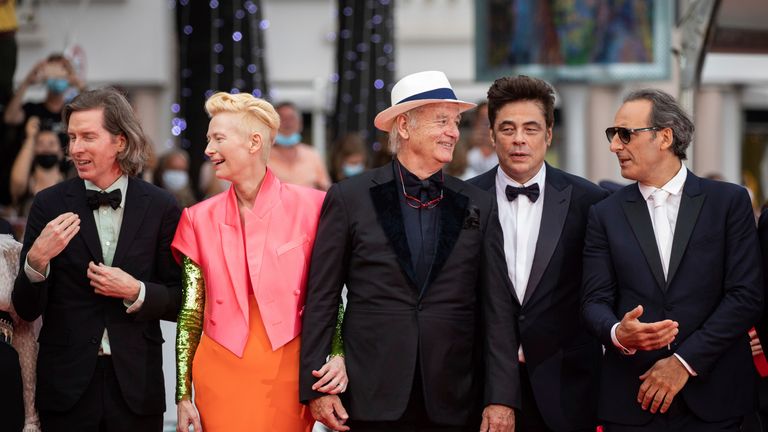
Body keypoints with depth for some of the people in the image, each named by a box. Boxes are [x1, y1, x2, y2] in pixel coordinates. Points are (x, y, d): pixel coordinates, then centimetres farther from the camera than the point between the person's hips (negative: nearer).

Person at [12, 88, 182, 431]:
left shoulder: (160, 207, -1)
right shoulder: (49, 205, 0)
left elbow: (179, 302, 4)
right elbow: (26, 310, -1)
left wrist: (136, 292, -13)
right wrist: (37, 259, -18)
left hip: (135, 385, 0)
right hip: (67, 385, 0)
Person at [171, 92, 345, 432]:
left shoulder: (309, 207, -3)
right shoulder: (201, 219, 3)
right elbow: (190, 314, 5)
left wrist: (339, 357, -14)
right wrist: (183, 396, 2)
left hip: (286, 375, -2)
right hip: (222, 375, 2)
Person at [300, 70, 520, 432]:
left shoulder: (478, 206, 7)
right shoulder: (348, 198, 1)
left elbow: (497, 307, 4)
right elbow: (321, 300, 1)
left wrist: (501, 398, -2)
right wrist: (316, 387, -4)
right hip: (370, 401, -2)